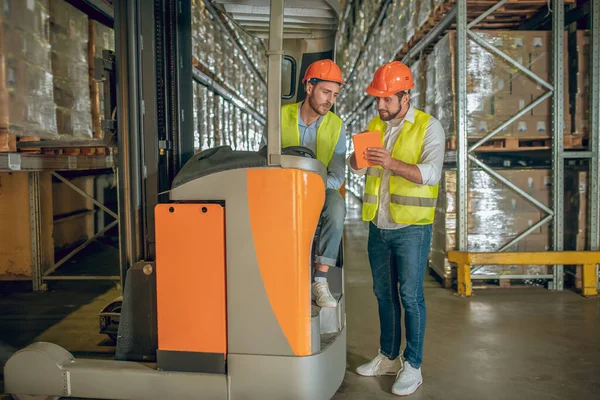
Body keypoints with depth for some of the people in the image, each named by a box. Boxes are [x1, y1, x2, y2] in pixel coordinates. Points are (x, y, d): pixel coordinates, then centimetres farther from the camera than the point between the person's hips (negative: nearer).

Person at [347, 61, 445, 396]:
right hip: (379, 226, 6)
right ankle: (388, 357, 28)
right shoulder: (376, 124, 11)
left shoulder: (429, 127, -6)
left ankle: (413, 366, 12)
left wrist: (392, 164, -31)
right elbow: (357, 168, 8)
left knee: (411, 296, 0)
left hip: (411, 227, -6)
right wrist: (358, 157, -15)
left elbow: (431, 173, -19)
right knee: (384, 293, 14)